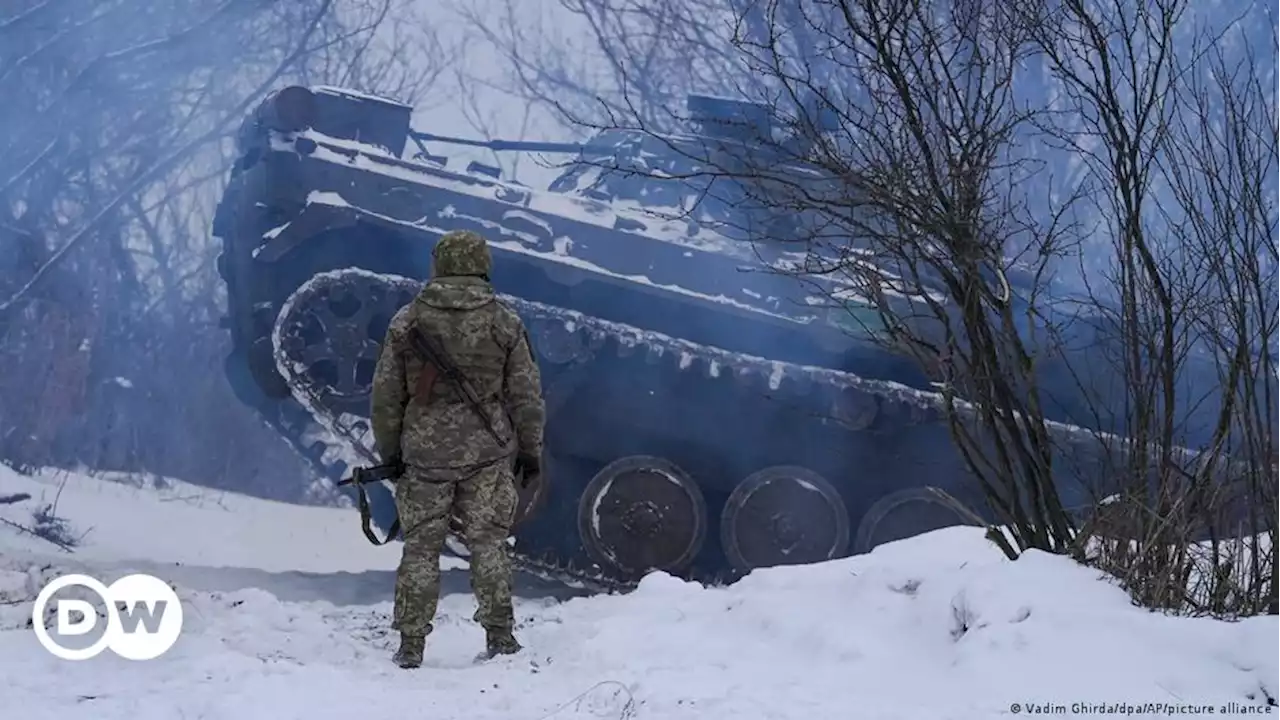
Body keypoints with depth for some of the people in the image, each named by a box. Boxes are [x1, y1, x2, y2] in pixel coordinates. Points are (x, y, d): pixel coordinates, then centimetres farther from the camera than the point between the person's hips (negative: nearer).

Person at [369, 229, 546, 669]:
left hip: (425, 451, 0)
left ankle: (411, 644, 10)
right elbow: (526, 396, 1)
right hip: (488, 451, 0)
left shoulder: (408, 321, 0)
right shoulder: (504, 323, -1)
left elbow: (386, 395, 3)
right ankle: (499, 636, 10)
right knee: (488, 543, 9)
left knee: (421, 546, 8)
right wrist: (530, 452, 12)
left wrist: (389, 451, 14)